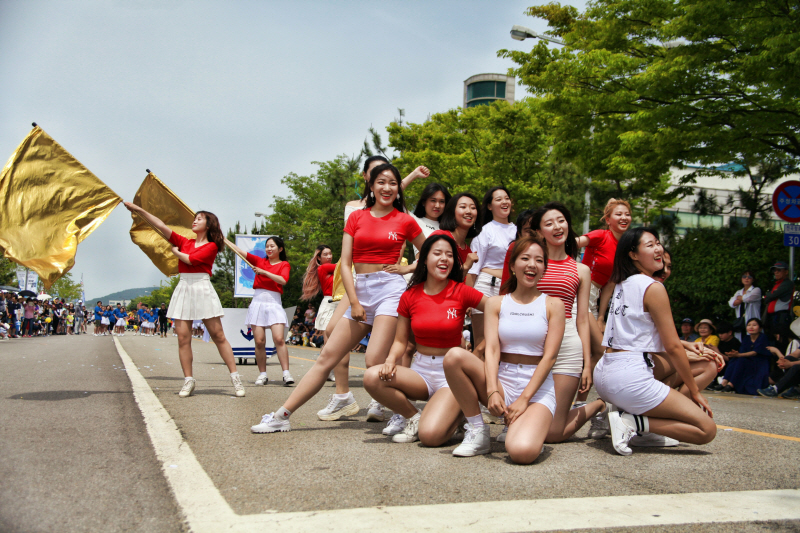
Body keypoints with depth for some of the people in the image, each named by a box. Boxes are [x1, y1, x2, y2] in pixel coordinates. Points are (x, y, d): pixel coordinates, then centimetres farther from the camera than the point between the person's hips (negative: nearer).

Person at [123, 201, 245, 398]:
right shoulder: (184, 242, 16)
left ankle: (235, 377, -3)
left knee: (218, 336, -5)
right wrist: (138, 210, 6)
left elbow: (192, 259, -12)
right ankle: (188, 380, 4)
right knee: (183, 337, -2)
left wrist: (177, 252, 6)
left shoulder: (211, 246, 2)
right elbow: (160, 225, 11)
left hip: (203, 288, -5)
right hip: (183, 288, 5)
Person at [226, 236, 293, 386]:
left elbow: (283, 280, -11)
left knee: (279, 339, -15)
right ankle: (262, 374, 5)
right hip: (258, 302, 3)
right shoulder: (259, 261, 15)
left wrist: (264, 272, -12)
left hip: (274, 303, -3)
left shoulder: (284, 265, 7)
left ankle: (286, 374, -16)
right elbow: (239, 251, 15)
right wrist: (223, 238, 13)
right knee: (259, 341, -3)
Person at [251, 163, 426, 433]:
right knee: (327, 356, 1)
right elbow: (345, 264, 6)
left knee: (374, 361, -19)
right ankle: (281, 415, 1)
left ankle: (382, 404, 10)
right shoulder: (356, 218, 11)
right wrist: (354, 302, -3)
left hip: (390, 288, -4)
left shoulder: (405, 220, 5)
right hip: (360, 290, 4)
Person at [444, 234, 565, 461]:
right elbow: (492, 349, -3)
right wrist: (492, 391, -20)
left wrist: (524, 399, -14)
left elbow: (549, 356, -4)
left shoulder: (552, 305, 3)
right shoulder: (496, 303, 9)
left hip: (538, 387, -2)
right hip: (502, 381, 3)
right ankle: (477, 430, -10)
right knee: (454, 356, -26)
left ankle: (534, 427, 8)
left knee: (522, 452, -32)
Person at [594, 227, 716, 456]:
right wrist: (694, 391, 2)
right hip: (629, 377, -9)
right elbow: (672, 347, -7)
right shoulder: (653, 288, -9)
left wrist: (686, 346, 31)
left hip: (603, 374, 9)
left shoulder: (621, 285, 16)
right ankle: (632, 422, -13)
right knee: (707, 429, -3)